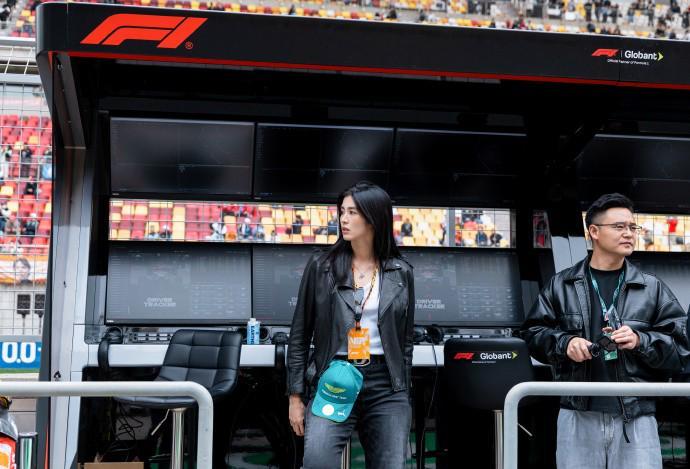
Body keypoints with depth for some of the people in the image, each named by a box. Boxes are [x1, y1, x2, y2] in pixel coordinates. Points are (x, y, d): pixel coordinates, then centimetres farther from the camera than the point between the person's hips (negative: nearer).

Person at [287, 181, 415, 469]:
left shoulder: (401, 274, 7)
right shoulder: (321, 266, 3)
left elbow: (405, 341, 12)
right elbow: (299, 336, 5)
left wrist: (403, 396, 9)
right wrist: (296, 396, 1)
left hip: (385, 389, 2)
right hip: (333, 381, -1)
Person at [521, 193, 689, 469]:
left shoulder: (652, 289, 8)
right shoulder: (562, 286, 8)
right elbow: (533, 332, 11)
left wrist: (641, 341, -10)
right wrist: (564, 343, -7)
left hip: (636, 418, 0)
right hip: (579, 416, 0)